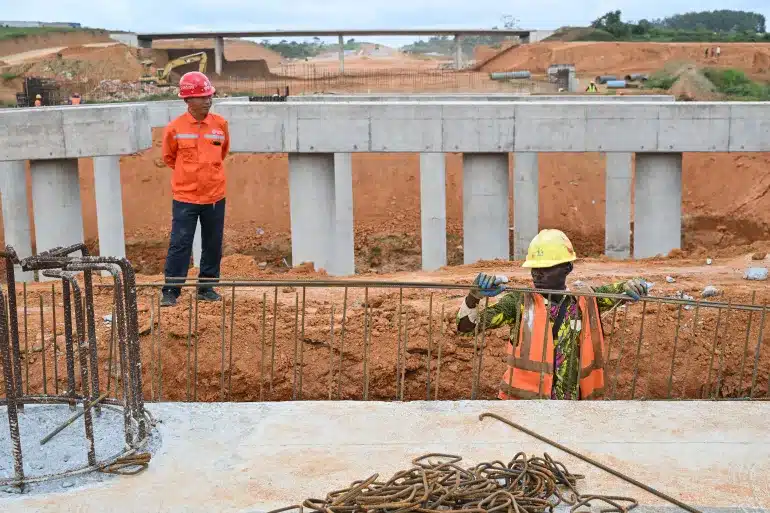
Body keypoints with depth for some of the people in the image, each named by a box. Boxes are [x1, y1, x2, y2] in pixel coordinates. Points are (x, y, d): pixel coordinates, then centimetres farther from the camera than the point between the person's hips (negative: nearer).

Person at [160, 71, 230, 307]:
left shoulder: (220, 124, 0)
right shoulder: (175, 128, -7)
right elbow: (169, 157, 9)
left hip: (215, 197, 3)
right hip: (185, 197, -3)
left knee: (213, 244, 10)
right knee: (179, 244, -3)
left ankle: (207, 287, 23)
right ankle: (170, 291, 3)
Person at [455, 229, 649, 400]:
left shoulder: (586, 301, 5)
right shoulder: (519, 302, -2)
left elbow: (621, 291, 16)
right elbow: (466, 325, -4)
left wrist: (631, 286, -7)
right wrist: (474, 296, -23)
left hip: (572, 403, 2)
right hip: (523, 399, -2)